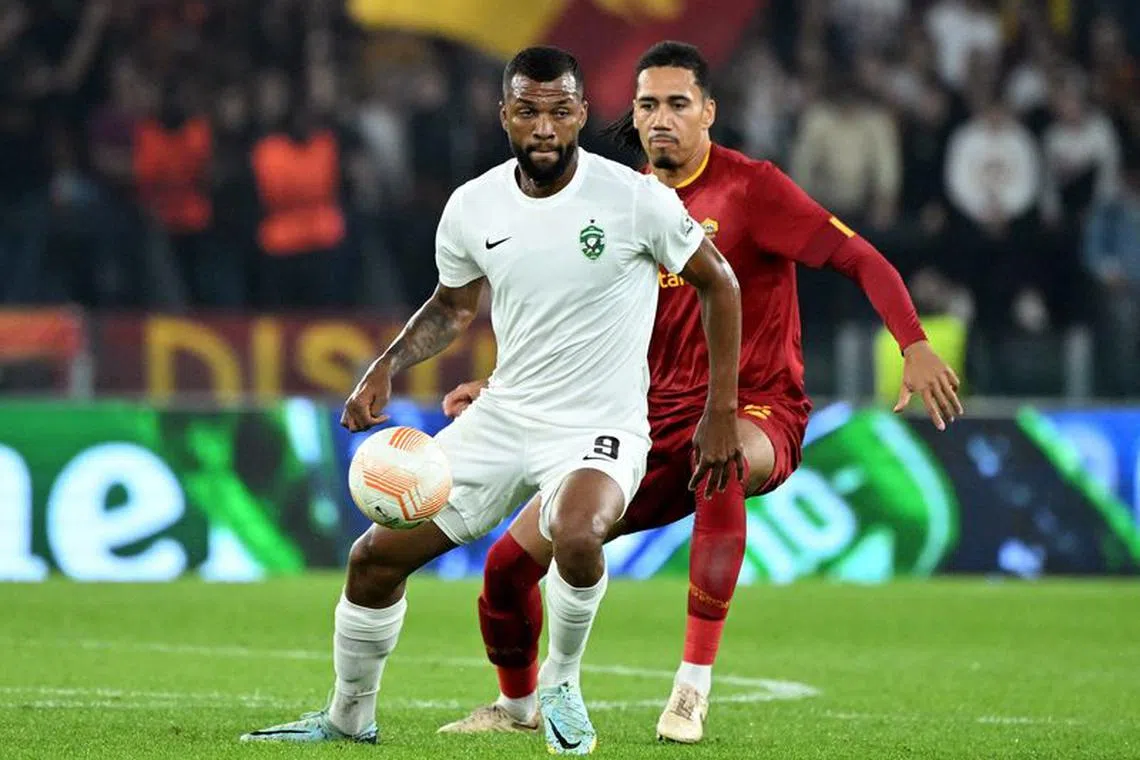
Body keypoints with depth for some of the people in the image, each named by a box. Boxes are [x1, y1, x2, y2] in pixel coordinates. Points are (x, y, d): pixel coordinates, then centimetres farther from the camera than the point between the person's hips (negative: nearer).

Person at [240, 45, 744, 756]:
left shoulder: (635, 198, -15)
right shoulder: (472, 206, -2)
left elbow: (720, 284, -2)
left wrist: (721, 413, -4)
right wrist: (388, 366, 0)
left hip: (600, 426, -5)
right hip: (503, 416, 5)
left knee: (575, 534, -37)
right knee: (377, 555, 2)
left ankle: (562, 682, -7)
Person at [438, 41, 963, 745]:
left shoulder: (749, 187, -10)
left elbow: (861, 258, -14)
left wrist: (915, 346, -29)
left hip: (756, 412, -6)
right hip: (655, 422, 6)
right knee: (511, 562, -2)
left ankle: (695, 684, -37)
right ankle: (518, 704, 30)